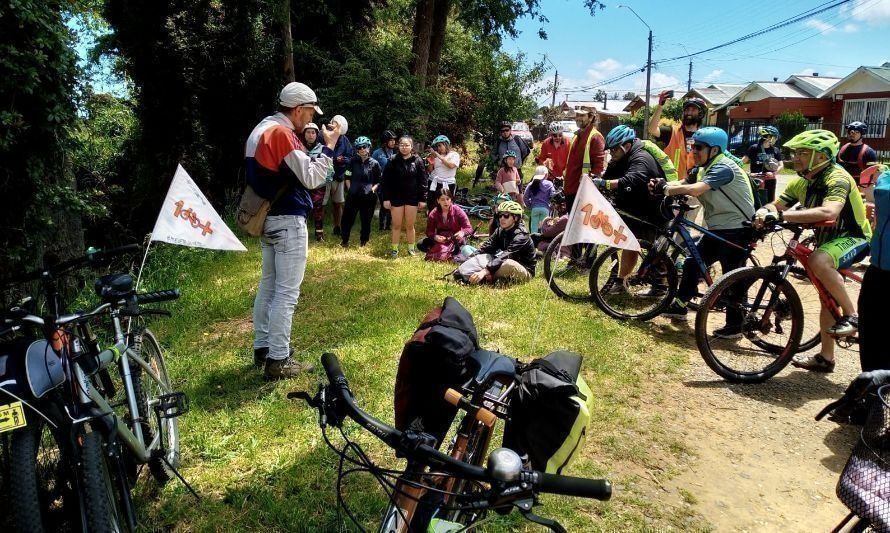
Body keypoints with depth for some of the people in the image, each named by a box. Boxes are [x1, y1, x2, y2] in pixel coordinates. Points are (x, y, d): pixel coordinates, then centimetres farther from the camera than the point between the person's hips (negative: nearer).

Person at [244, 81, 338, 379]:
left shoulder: (261, 130, 13)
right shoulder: (282, 133, -17)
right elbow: (311, 178, -19)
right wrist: (329, 147, -10)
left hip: (267, 218, 10)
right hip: (288, 220, -10)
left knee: (268, 285, 16)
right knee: (287, 292, -5)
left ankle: (262, 348, 25)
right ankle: (278, 361, -1)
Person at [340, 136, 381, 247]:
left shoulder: (374, 163, 1)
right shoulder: (353, 161, 5)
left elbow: (378, 181, 6)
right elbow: (347, 177, 11)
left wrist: (373, 189, -7)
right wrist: (350, 188, 1)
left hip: (368, 197, -1)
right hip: (353, 195, 1)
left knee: (366, 220, 7)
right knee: (347, 218, 2)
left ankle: (363, 242, 21)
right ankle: (344, 241, 14)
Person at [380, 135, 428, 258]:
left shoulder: (417, 161, -2)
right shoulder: (393, 161, -3)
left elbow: (423, 181, 0)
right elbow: (386, 180, -2)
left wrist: (422, 199, -3)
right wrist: (386, 198, -7)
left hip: (412, 198, 0)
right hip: (396, 197, 0)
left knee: (410, 225, 8)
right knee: (396, 225, 7)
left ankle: (411, 248, 22)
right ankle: (395, 249, 18)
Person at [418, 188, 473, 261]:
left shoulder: (458, 211, -15)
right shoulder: (433, 214, -8)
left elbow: (469, 228, -17)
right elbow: (429, 231, -9)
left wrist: (462, 232, -41)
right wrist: (435, 237, -33)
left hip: (455, 239, -3)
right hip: (440, 239, 3)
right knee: (421, 245, -17)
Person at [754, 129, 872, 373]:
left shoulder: (837, 178, -25)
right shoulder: (801, 183, -2)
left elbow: (828, 212, -44)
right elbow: (775, 206, -5)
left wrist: (782, 215, -49)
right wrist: (764, 213, -30)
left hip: (854, 239, -8)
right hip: (827, 238, 8)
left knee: (818, 260, -38)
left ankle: (852, 315, -19)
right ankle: (826, 357, 27)